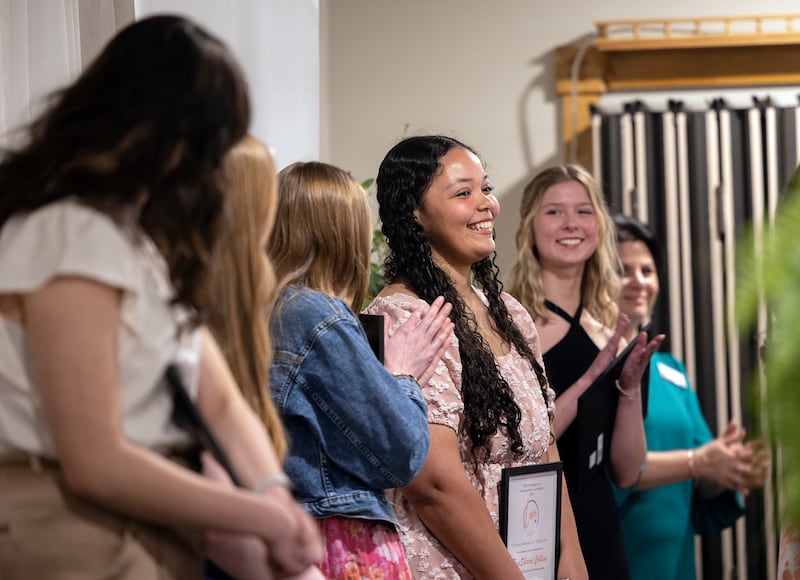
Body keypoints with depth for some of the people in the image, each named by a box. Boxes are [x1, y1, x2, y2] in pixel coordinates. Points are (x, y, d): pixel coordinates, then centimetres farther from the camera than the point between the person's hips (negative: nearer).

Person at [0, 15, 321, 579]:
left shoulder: (150, 239, 17)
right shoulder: (72, 236, -14)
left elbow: (221, 400, 11)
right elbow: (97, 465, -18)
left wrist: (274, 493, -9)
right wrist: (265, 515, -8)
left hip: (151, 515, 8)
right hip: (64, 526, -8)